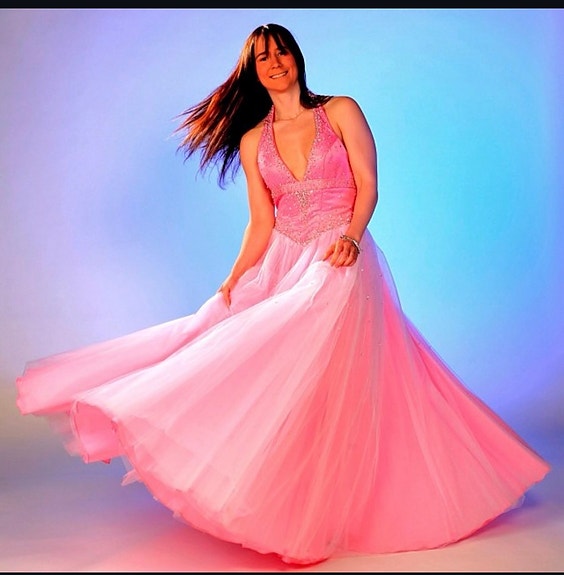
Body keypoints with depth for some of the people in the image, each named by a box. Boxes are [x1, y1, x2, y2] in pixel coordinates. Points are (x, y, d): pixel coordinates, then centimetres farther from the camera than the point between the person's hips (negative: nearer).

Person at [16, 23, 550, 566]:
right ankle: (290, 510, 17)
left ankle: (320, 519, -2)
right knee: (281, 379, 1)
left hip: (342, 262, -4)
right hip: (285, 266, 4)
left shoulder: (341, 111, 3)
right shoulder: (252, 142, 11)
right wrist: (233, 280, -3)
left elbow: (368, 184, -3)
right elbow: (261, 223, 8)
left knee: (328, 381, -14)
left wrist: (351, 236, -21)